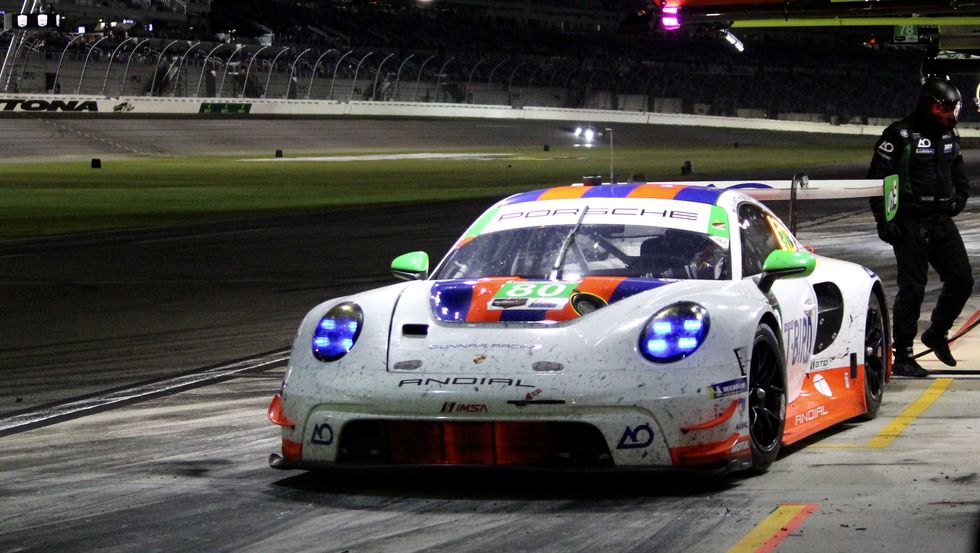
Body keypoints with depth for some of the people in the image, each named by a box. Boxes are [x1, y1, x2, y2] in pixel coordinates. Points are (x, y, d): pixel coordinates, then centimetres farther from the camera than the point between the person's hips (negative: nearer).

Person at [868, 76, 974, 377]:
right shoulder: (899, 135, -9)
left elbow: (958, 172, 29)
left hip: (942, 222, 7)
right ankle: (902, 357, 2)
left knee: (961, 280, 4)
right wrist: (884, 219, -14)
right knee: (912, 288, -5)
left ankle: (937, 334, 27)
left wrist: (959, 198, 10)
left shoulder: (950, 135, 14)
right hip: (910, 224, -7)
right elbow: (878, 177, -9)